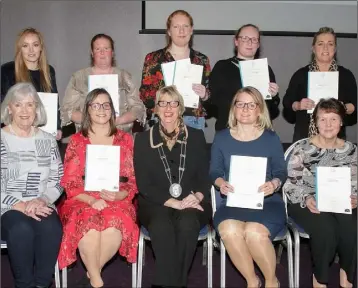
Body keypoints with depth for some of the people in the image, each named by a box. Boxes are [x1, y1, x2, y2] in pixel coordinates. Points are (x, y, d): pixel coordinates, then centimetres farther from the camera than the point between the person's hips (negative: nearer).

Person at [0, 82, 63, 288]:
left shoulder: (48, 141, 11)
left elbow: (57, 182, 8)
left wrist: (42, 200, -12)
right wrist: (21, 206, -18)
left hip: (41, 207, 2)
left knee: (51, 228, -30)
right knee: (21, 229, -34)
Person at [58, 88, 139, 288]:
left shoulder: (125, 139, 10)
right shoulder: (76, 141, 8)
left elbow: (133, 180, 7)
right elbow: (70, 183, 2)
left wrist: (118, 195, -14)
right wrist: (91, 200, -16)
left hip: (117, 201, 0)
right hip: (83, 202, 0)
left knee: (115, 226, -34)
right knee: (88, 225, -34)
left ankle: (93, 271, -8)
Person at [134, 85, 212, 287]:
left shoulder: (196, 136, 10)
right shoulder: (143, 139, 7)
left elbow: (205, 176, 7)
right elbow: (143, 183, -2)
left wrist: (197, 196, -16)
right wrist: (173, 202, -16)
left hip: (192, 203, 1)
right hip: (155, 203, -1)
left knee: (187, 224, -33)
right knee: (162, 226, -35)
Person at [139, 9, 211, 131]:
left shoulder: (202, 60, 10)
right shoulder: (153, 58, 4)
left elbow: (210, 97, 13)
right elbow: (144, 94, 1)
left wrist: (204, 95, -8)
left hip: (194, 122, 2)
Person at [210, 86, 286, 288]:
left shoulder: (271, 138, 5)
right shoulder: (221, 138, 8)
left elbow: (281, 172, 6)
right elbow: (214, 171, 10)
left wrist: (274, 184, -17)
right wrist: (221, 182, -12)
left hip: (267, 202, -1)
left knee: (254, 232, -33)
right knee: (229, 231, -33)